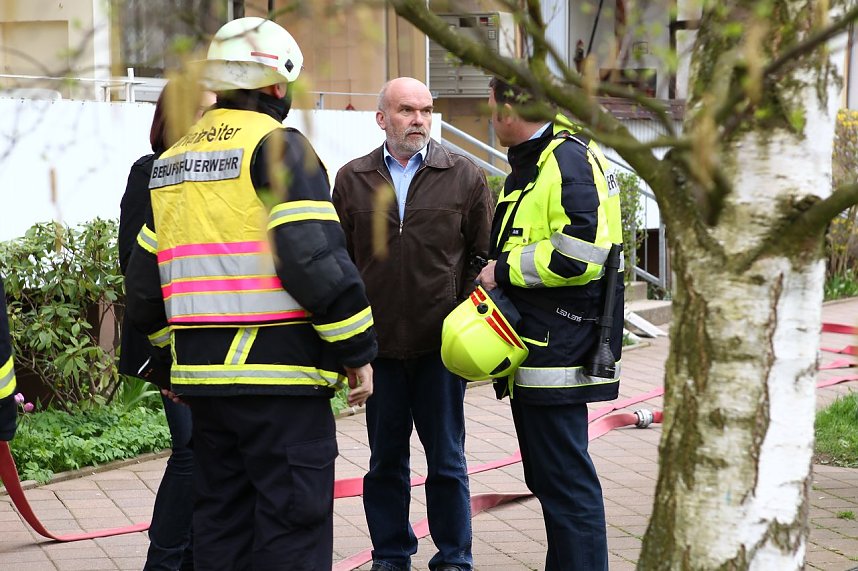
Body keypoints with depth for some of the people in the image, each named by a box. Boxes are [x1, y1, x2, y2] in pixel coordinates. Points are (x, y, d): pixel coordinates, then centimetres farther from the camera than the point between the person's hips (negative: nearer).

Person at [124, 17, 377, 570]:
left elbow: (145, 281, 19)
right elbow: (316, 260, -17)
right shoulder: (278, 146, -8)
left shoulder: (172, 160, 16)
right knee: (292, 524, -4)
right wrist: (357, 349, -9)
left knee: (222, 520, 15)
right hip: (280, 371, -7)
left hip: (201, 374, 8)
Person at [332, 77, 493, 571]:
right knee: (386, 460, 10)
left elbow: (484, 257, 4)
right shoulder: (352, 180, 6)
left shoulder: (465, 177, 2)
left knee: (447, 460, 6)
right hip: (377, 343, 2)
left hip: (442, 344, -1)